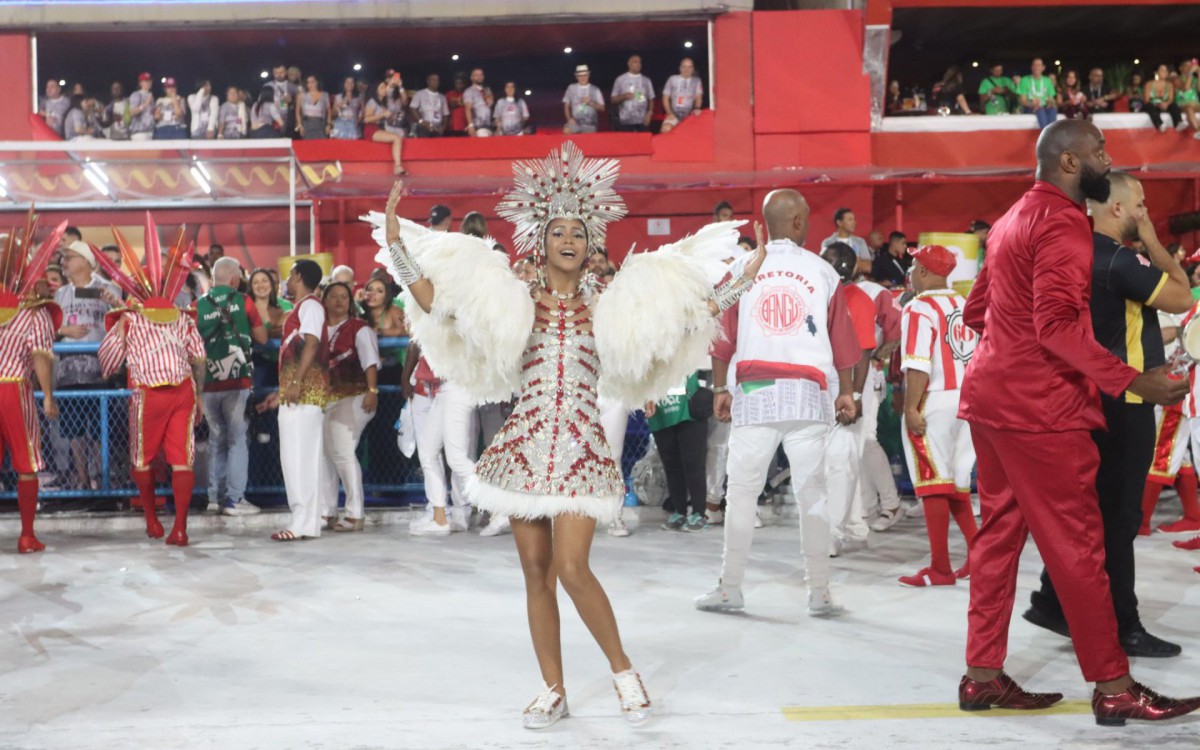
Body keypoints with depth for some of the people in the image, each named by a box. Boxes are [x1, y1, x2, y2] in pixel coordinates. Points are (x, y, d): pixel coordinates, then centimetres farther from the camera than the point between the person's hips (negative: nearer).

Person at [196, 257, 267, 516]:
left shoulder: (199, 305, 2)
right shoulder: (242, 301, -2)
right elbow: (262, 338, 3)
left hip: (208, 382, 3)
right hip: (237, 381, -3)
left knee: (217, 439, 14)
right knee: (237, 440, 1)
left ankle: (215, 497, 16)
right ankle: (234, 499, -3)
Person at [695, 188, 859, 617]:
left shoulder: (741, 270, 4)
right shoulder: (822, 272, 4)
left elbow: (723, 335, 4)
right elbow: (842, 340, 7)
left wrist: (720, 388, 10)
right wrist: (846, 392, 14)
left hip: (754, 393, 0)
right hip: (808, 394, 0)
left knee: (741, 491, 5)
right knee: (812, 493, 2)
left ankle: (730, 589, 8)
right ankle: (819, 593, 6)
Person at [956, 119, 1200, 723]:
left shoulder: (1014, 219, 17)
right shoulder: (1062, 223, -13)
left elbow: (975, 310, 22)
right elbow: (1058, 326, -24)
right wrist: (1131, 381, -26)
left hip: (991, 394, 10)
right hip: (1039, 404, -10)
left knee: (1001, 531, 12)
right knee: (1077, 543, -4)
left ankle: (983, 676, 16)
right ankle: (1113, 687, 3)